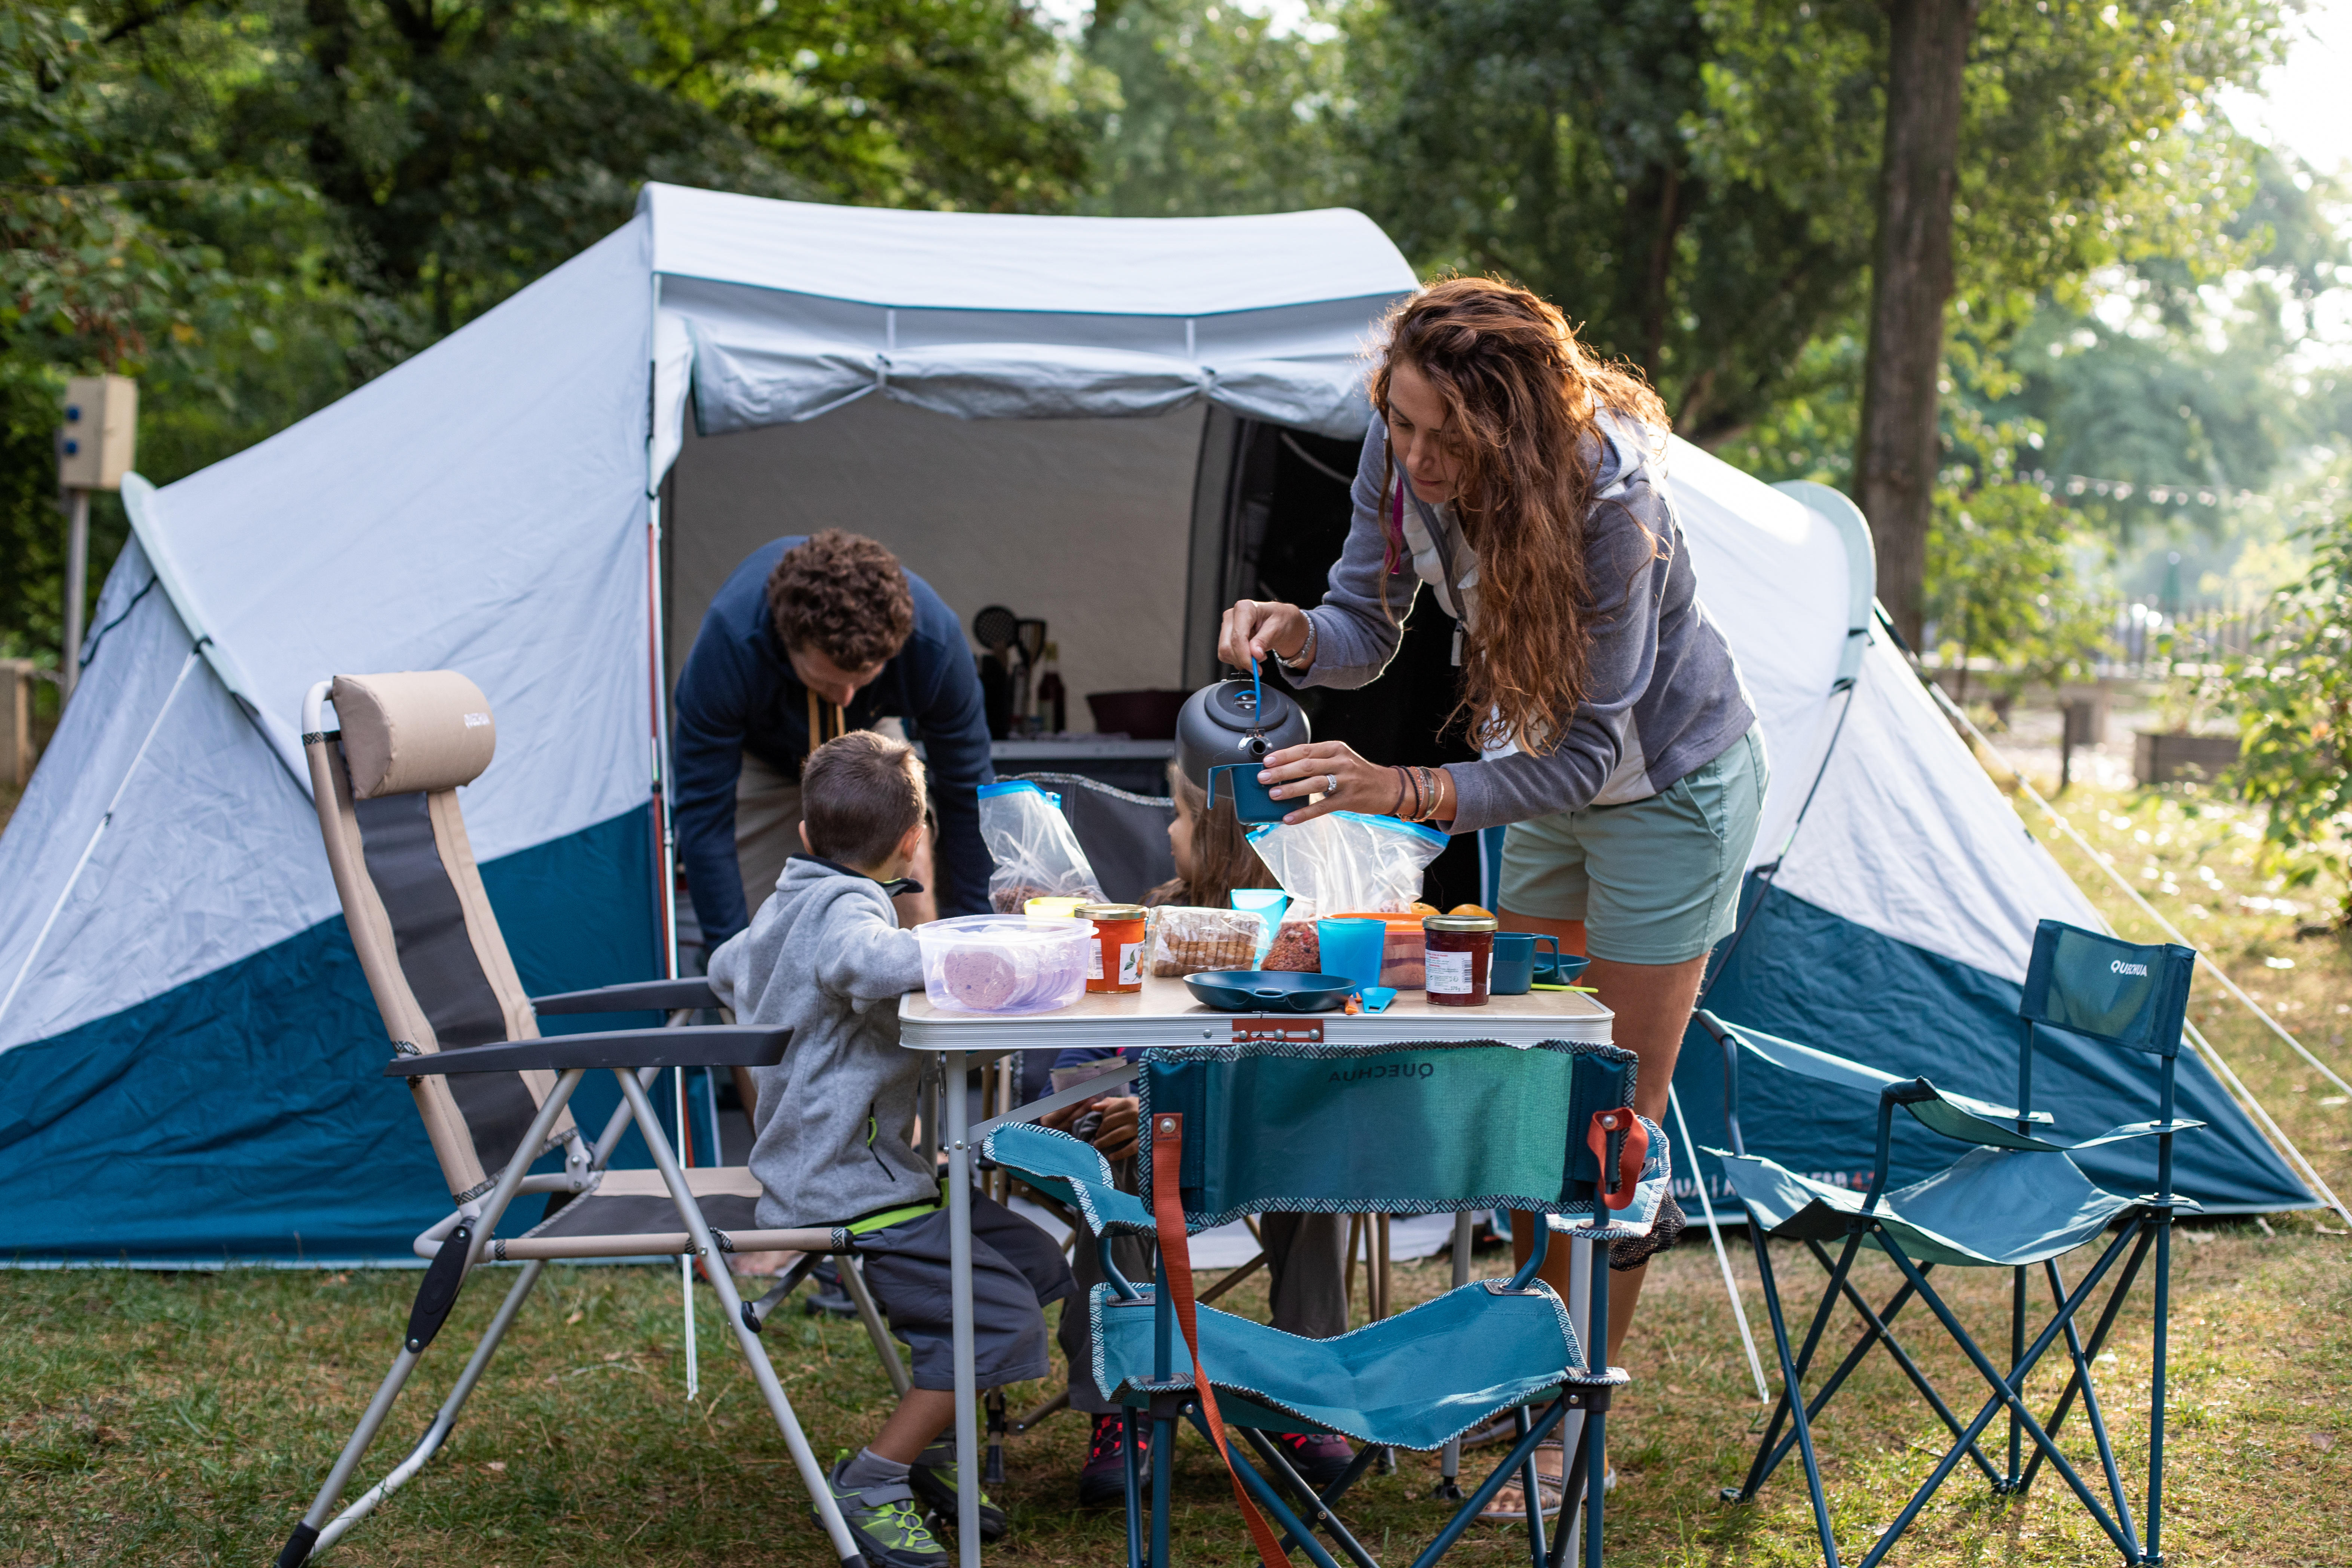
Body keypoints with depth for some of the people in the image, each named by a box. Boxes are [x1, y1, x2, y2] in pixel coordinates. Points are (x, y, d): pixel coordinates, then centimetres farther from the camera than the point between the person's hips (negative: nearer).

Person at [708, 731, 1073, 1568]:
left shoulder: (785, 904, 15)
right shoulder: (843, 908, -18)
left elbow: (725, 971, 36)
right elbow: (874, 963, -43)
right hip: (851, 1191, -11)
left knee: (1033, 1261, 13)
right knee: (999, 1317, -16)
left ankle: (924, 1447, 20)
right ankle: (871, 1482, -4)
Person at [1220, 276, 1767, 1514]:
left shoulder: (1607, 498, -37)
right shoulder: (1398, 460, -19)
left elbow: (1587, 749, -35)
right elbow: (1368, 629, -9)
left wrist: (1407, 792, -46)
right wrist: (1298, 633, -31)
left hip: (1668, 785, -6)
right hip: (1545, 784, 6)